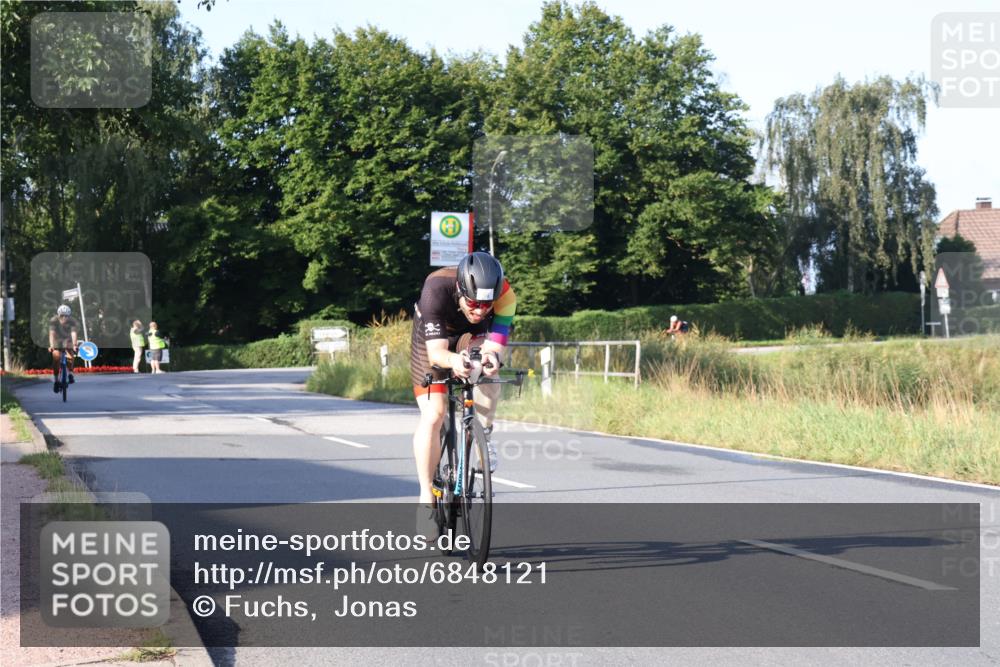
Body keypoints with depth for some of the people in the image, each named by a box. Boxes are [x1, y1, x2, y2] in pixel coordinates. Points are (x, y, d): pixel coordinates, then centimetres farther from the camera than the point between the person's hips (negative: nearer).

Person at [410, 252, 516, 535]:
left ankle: (483, 433, -8)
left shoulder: (505, 296, -32)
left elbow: (494, 346, -34)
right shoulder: (436, 289, -38)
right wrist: (453, 360, -61)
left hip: (473, 338, 2)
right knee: (433, 416, -14)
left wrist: (491, 357, -58)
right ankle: (426, 498, -2)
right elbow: (435, 352, -39)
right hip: (434, 337, -2)